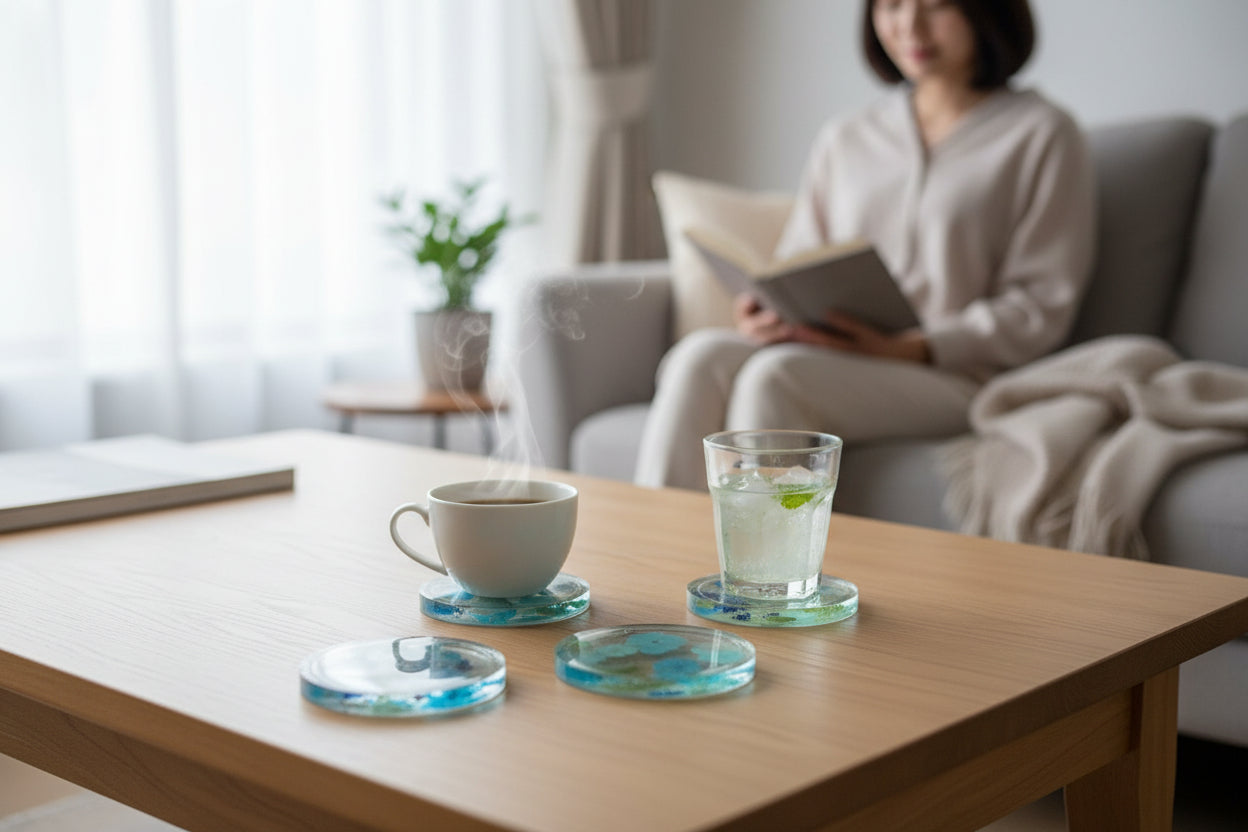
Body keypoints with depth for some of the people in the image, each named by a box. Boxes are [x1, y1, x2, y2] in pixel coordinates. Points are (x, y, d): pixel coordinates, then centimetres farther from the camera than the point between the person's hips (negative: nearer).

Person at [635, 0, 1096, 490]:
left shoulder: (1041, 134, 6)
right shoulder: (844, 139, 22)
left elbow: (1041, 307, -2)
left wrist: (911, 348, -16)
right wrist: (763, 314, -5)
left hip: (955, 376, -4)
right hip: (831, 361, 5)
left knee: (774, 375, -32)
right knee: (701, 354, -27)